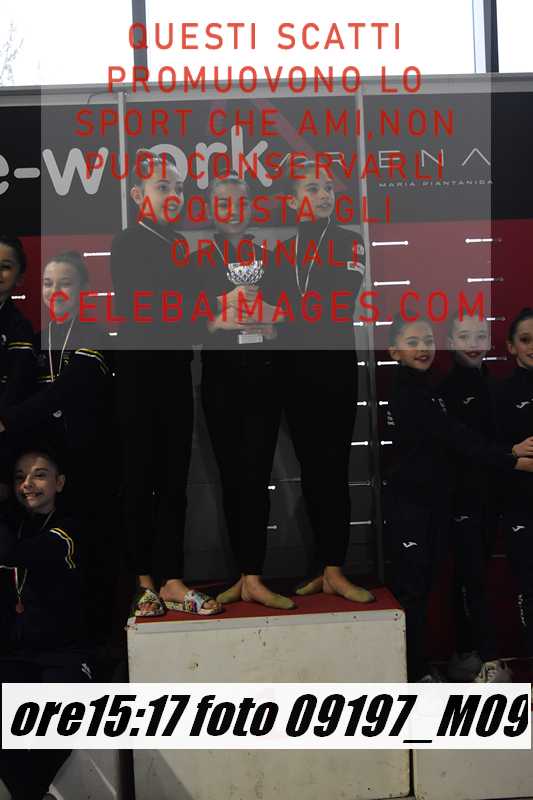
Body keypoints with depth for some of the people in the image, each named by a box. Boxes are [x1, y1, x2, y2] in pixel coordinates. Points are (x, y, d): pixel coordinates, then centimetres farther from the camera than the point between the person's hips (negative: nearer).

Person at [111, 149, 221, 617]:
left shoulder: (181, 244, 15)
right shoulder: (128, 243, -2)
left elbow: (188, 306, 14)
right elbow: (133, 310, -13)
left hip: (177, 369, 6)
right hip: (140, 368, -5)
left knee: (175, 479, 4)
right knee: (141, 478, 2)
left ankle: (170, 582, 9)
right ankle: (146, 581, 13)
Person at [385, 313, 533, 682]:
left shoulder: (426, 391, 14)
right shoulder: (407, 394, -15)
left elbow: (453, 438, 7)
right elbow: (457, 439, -20)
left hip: (433, 501, 9)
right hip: (409, 503, -9)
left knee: (423, 583, 13)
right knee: (411, 586, -2)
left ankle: (417, 663, 23)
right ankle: (414, 671, 7)